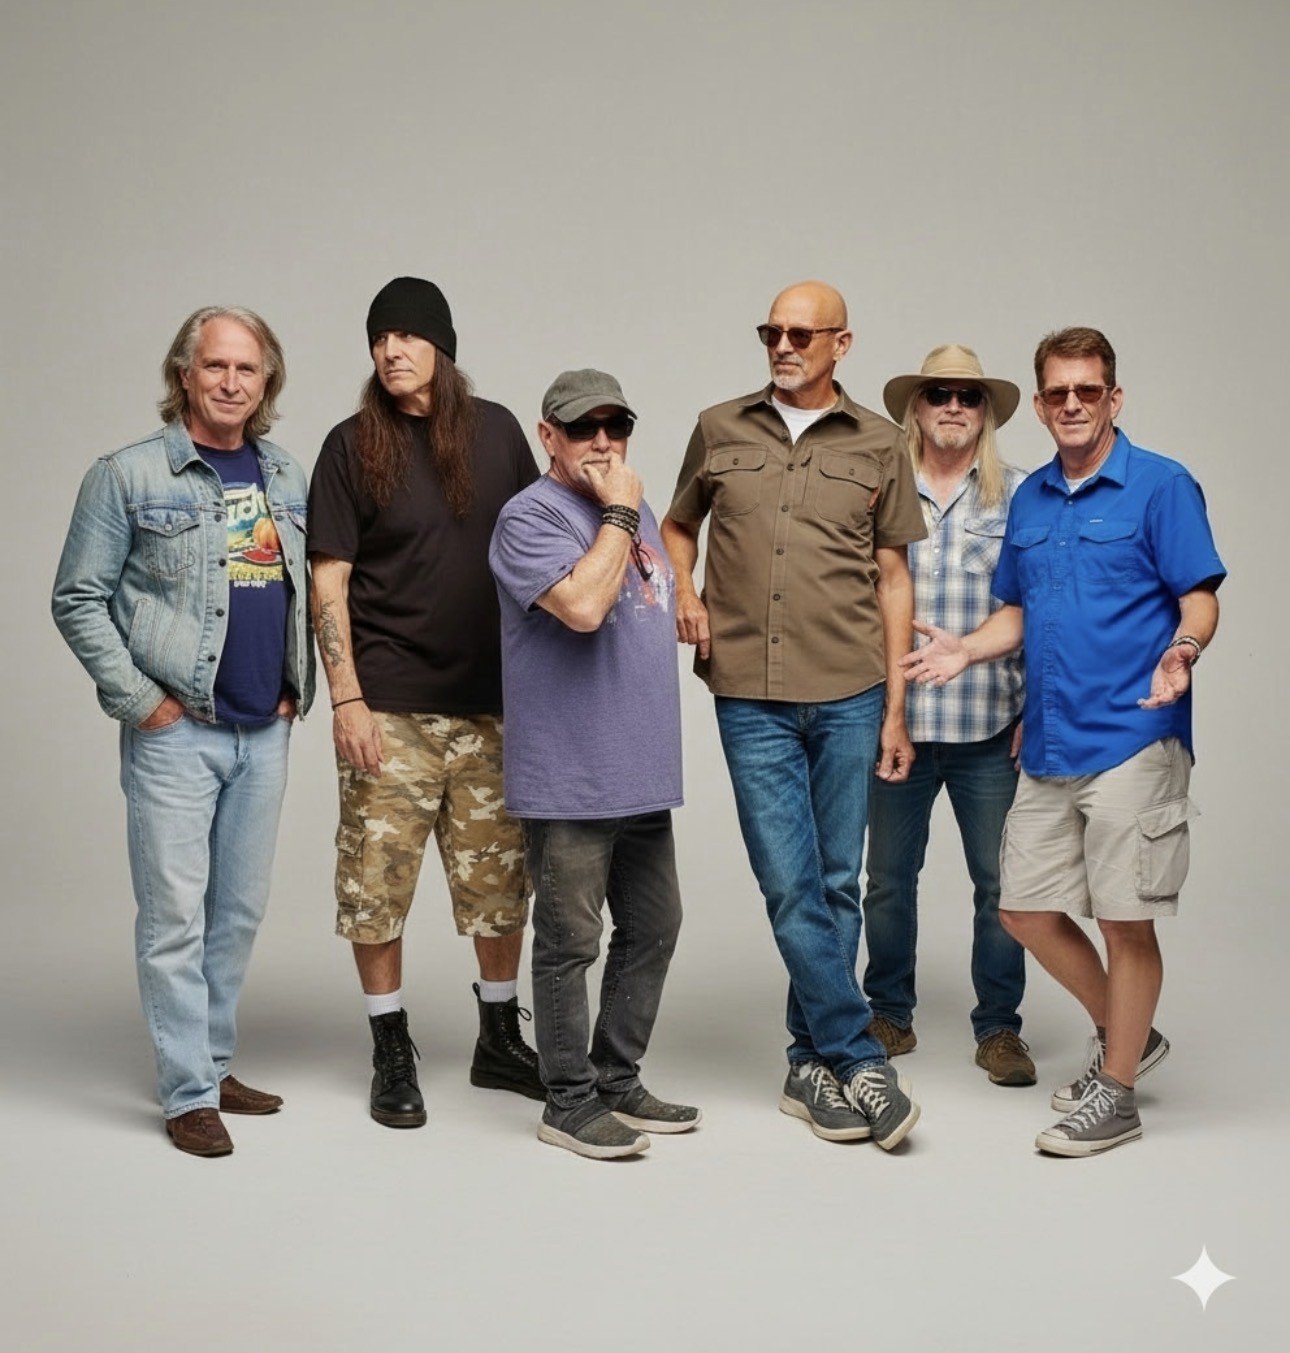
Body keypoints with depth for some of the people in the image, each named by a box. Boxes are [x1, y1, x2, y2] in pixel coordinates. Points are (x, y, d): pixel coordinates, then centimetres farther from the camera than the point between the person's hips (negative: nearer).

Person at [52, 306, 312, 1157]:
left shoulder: (289, 478, 10)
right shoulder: (129, 477, -5)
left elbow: (311, 593, 19)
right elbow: (78, 601, -5)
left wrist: (299, 689, 8)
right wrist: (140, 699, -10)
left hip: (266, 734, 5)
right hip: (176, 731, -5)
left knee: (241, 910, 11)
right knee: (176, 913, -2)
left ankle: (214, 1062, 25)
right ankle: (189, 1093, 5)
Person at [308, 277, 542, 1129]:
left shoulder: (496, 431, 6)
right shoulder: (354, 446, -2)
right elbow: (329, 582, -4)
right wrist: (346, 699, -11)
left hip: (492, 698, 3)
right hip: (391, 703, -3)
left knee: (501, 874, 9)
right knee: (379, 876, 0)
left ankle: (500, 1039, 25)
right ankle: (393, 1053, 14)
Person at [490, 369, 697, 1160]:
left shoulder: (635, 512, 16)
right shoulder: (531, 517, -10)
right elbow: (582, 605, -26)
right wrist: (619, 513, -17)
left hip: (643, 775, 9)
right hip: (569, 778, -8)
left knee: (654, 928, 14)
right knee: (570, 940, 0)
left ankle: (618, 1081, 27)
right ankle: (570, 1102, 10)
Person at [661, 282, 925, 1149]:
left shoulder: (878, 444, 7)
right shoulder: (720, 430, 9)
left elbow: (893, 576, 9)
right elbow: (678, 527, 22)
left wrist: (896, 706, 5)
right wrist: (684, 590, 0)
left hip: (849, 695, 0)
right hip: (751, 696, 0)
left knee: (836, 884, 6)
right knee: (790, 887, -5)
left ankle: (813, 1064, 17)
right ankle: (860, 1062, 4)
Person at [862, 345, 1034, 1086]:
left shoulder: (1020, 496, 3)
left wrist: (1038, 706, -2)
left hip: (992, 725, -1)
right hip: (895, 717, 1)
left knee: (1000, 882, 3)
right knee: (889, 876, 11)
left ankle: (1000, 1027, 16)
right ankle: (891, 1015, 25)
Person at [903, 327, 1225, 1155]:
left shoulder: (1161, 486, -6)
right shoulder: (1030, 499, 14)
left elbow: (1200, 597, -9)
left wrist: (1182, 650, -30)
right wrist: (967, 649, 3)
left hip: (1132, 739, -7)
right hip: (1050, 743, 7)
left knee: (1125, 919, -1)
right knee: (1026, 909, 11)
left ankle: (1115, 1094, 14)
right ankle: (1125, 1036, 31)